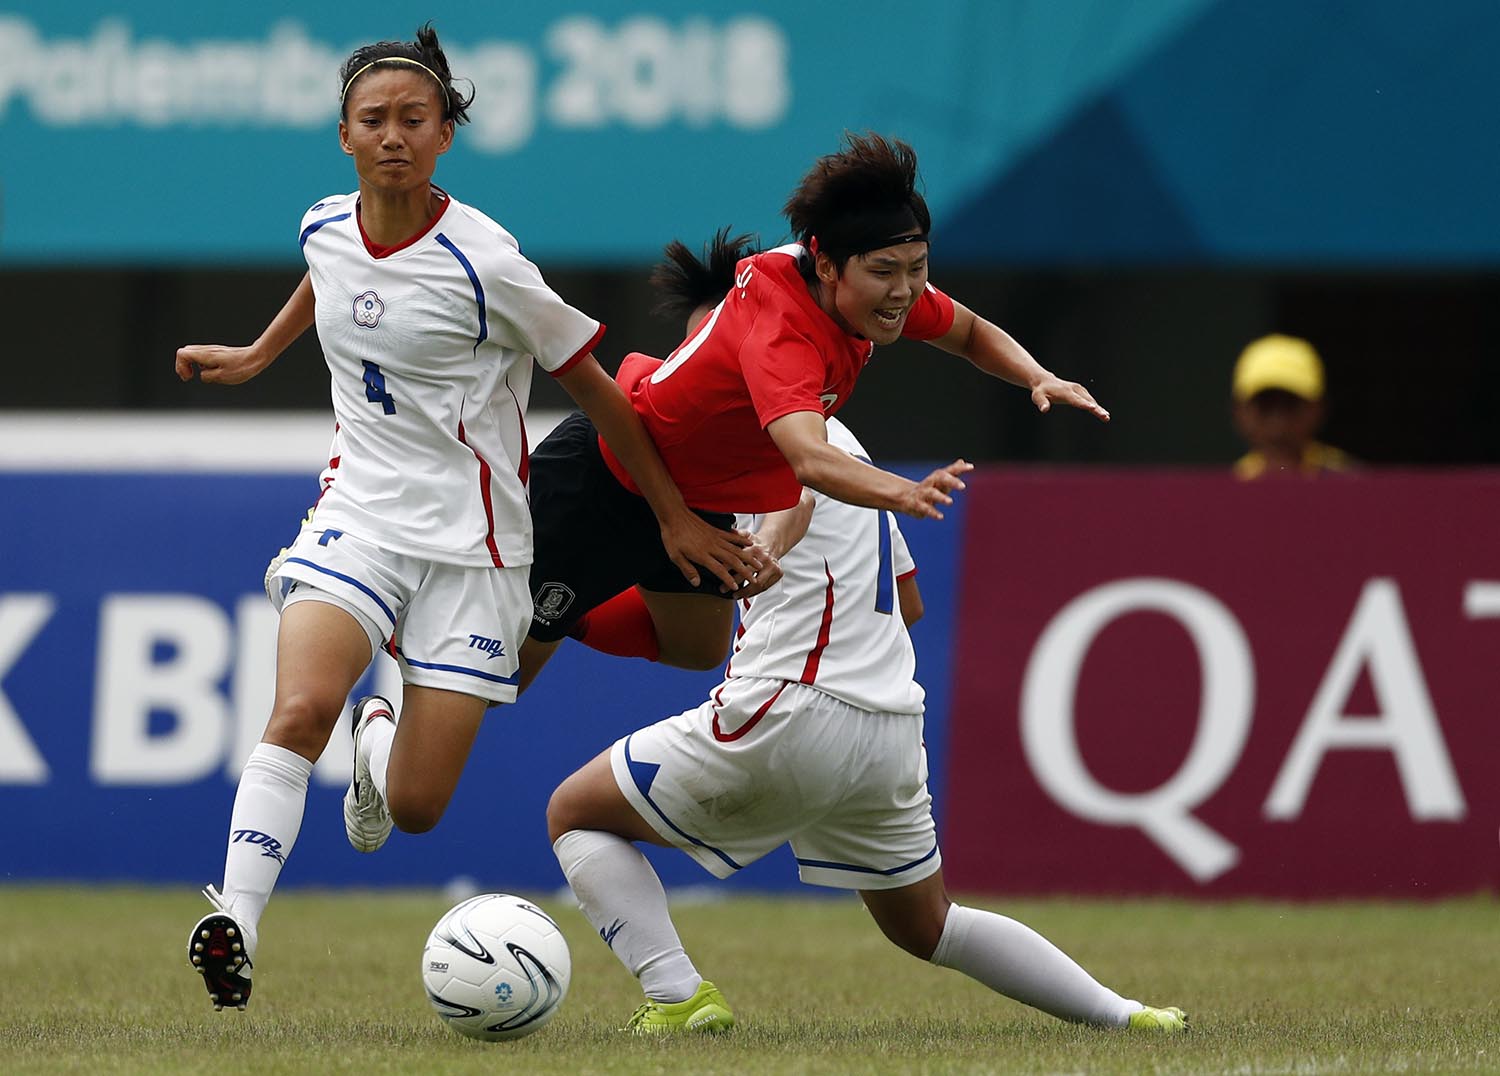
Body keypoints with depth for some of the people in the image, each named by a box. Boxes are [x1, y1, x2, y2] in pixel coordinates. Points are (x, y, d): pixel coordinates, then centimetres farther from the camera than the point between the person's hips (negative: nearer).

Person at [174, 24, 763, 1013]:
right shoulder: (326, 229, 0)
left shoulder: (483, 262, -15)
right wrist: (256, 355, 39)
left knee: (417, 808, -3)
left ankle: (384, 740, 34)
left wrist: (676, 518, 0)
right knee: (302, 707, -27)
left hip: (470, 539, -3)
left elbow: (595, 388, -5)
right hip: (361, 513, 3)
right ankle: (237, 920, -27)